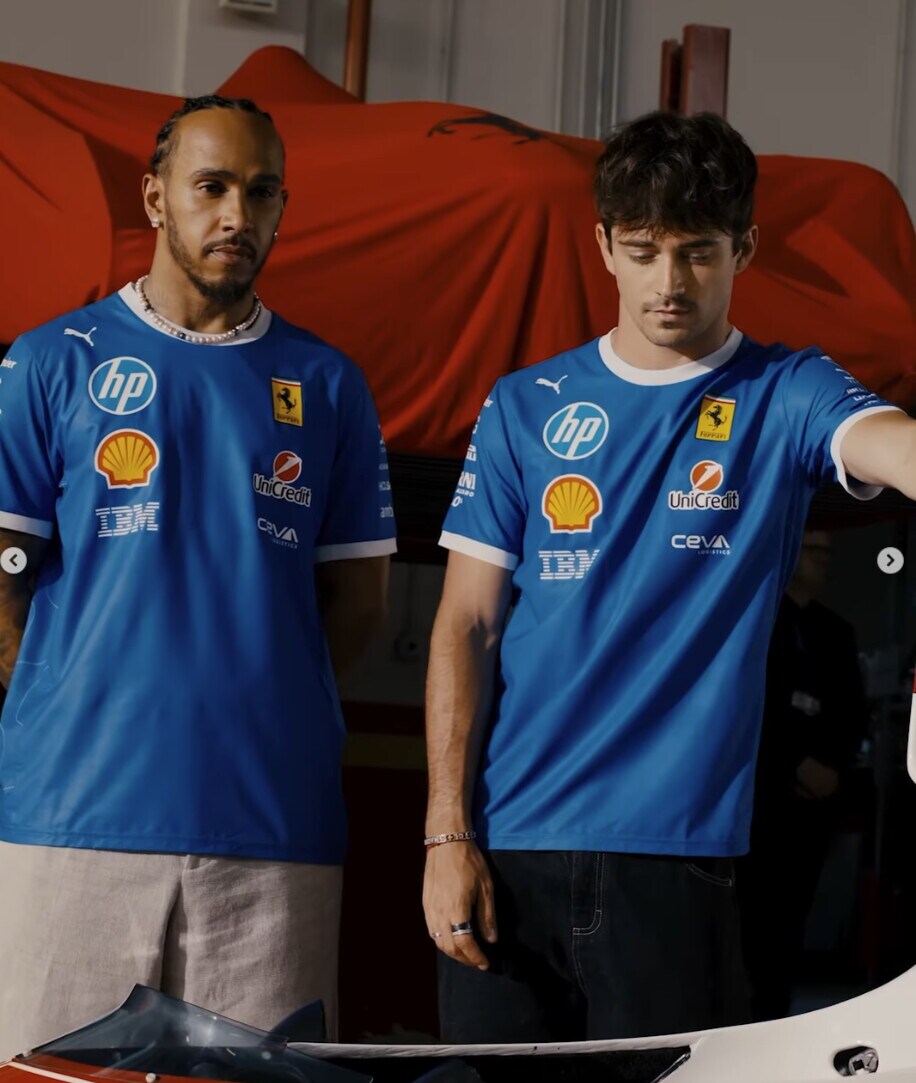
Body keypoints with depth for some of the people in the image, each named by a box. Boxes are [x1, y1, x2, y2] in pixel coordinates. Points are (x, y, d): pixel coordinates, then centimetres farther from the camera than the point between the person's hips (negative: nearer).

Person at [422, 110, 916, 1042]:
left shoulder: (785, 397, 3)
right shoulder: (526, 407, 9)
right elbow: (466, 624, 7)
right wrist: (447, 832, -1)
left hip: (674, 859, -2)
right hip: (508, 856, 2)